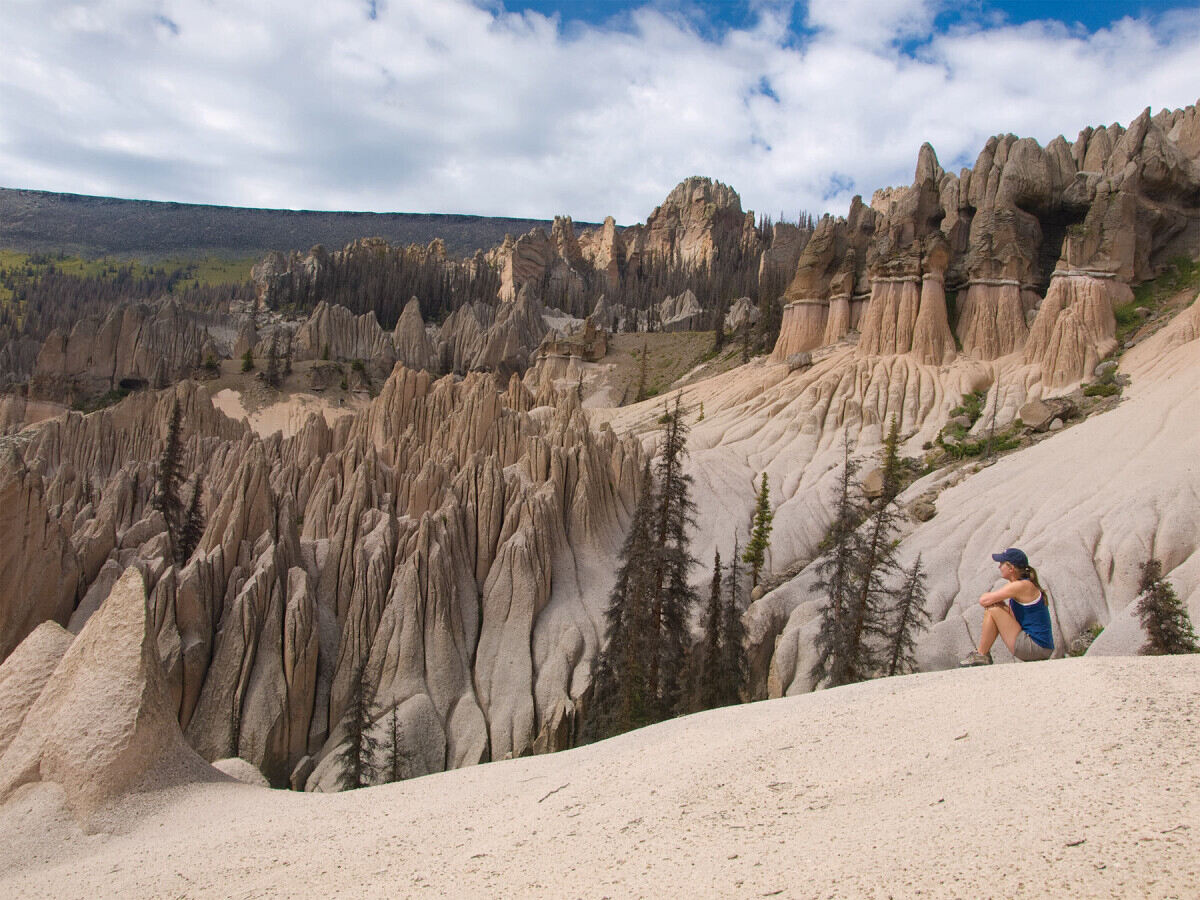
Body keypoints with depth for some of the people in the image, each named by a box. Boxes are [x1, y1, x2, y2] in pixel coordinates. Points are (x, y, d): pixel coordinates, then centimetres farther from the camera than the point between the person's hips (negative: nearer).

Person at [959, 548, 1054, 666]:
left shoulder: (1021, 586, -17)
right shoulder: (1026, 584, 13)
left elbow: (983, 601, -17)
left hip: (1035, 647, -10)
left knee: (992, 611, -11)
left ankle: (981, 655, -1)